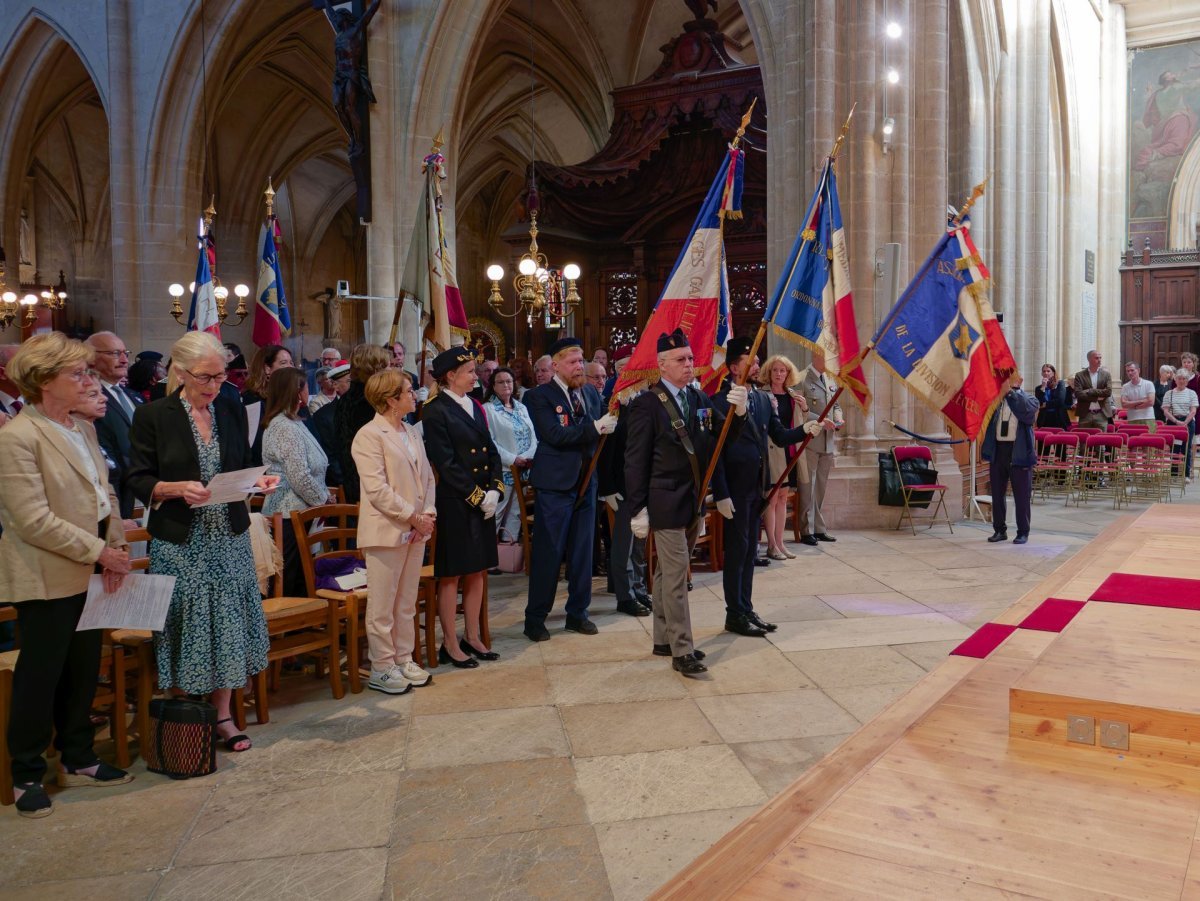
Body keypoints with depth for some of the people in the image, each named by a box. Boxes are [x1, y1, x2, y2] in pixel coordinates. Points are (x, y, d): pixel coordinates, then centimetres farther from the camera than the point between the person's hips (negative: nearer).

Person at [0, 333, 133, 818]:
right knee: (40, 676, 5)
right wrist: (99, 552, -17)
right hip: (47, 579, -7)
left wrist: (116, 546, -1)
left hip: (89, 573, 7)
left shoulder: (83, 428, 9)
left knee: (83, 672, 16)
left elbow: (104, 491, 14)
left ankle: (78, 760, 30)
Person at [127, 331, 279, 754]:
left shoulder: (231, 412, 7)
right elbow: (140, 482, -5)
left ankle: (223, 715, 21)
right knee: (186, 628, 3)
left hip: (229, 538, 4)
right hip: (180, 541, -4)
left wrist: (258, 480, -6)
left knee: (227, 625, 8)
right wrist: (178, 488, -23)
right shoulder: (152, 415, -5)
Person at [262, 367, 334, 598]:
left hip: (290, 512, 10)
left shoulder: (291, 423, 15)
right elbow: (300, 477, -20)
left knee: (299, 575, 13)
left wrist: (324, 496, 9)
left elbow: (311, 468, 19)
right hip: (290, 514, -10)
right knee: (289, 579, -3)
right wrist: (324, 500, -7)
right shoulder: (286, 428, -16)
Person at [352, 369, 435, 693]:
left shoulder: (412, 433, 13)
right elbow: (377, 489, -18)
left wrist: (429, 512, -1)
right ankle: (381, 668, 13)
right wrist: (413, 516, -16)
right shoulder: (369, 435, -11)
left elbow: (427, 477, 15)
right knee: (382, 605, 3)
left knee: (407, 602, 15)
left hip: (415, 531, 7)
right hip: (386, 530, -7)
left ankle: (404, 659, 25)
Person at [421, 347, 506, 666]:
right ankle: (450, 644, 11)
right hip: (454, 504, -7)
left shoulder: (475, 407, 13)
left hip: (483, 502, 7)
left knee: (478, 570, 12)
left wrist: (494, 490, -2)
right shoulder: (435, 410, -10)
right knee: (451, 574, 2)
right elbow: (445, 463, -15)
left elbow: (492, 452, 12)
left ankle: (472, 637, 24)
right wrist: (477, 496, -14)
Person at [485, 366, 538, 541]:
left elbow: (532, 436, 12)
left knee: (516, 513, 11)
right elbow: (489, 441, -13)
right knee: (496, 514, -6)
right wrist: (512, 459, -18)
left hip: (523, 471, 7)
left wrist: (529, 456, -7)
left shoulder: (521, 408, 15)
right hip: (502, 471, -6)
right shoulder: (488, 409, -5)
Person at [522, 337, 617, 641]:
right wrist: (595, 428, -24)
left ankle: (577, 613, 25)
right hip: (555, 483, -6)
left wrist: (612, 419, -10)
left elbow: (603, 428, 10)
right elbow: (555, 434, -21)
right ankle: (535, 618, 12)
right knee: (548, 553, 0)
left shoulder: (591, 393, 10)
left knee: (582, 551, 12)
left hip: (586, 481, 6)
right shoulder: (539, 396, -8)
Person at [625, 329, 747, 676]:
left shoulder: (700, 398, 9)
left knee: (668, 574, 17)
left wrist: (739, 410, -14)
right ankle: (682, 651, 3)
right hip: (666, 501, -7)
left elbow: (725, 437, 5)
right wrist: (638, 509, -13)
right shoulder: (647, 403, -11)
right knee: (675, 576, -4)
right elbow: (636, 460, -12)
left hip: (694, 501, 7)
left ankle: (664, 640, 28)